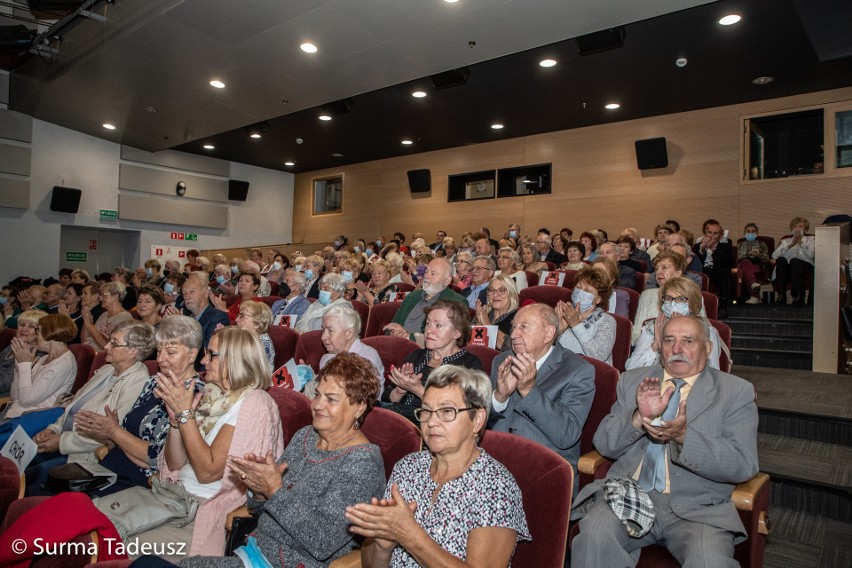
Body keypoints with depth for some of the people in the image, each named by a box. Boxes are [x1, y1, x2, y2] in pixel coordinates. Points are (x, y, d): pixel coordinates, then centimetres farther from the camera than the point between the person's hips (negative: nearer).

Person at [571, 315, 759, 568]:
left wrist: (684, 436, -21)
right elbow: (603, 443, 6)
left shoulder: (737, 391, 6)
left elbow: (744, 465, -4)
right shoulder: (632, 381, 12)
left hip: (696, 508, 0)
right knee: (594, 535, -27)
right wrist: (639, 417, -13)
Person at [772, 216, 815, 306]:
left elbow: (811, 254, 2)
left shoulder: (811, 239, 26)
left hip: (805, 266, -1)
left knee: (794, 260, -37)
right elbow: (774, 255, 6)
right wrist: (791, 245, -2)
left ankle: (798, 296, -41)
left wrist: (800, 242, -4)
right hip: (786, 268, 1)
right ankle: (781, 296, -38)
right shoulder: (785, 240, 29)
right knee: (781, 260, -35)